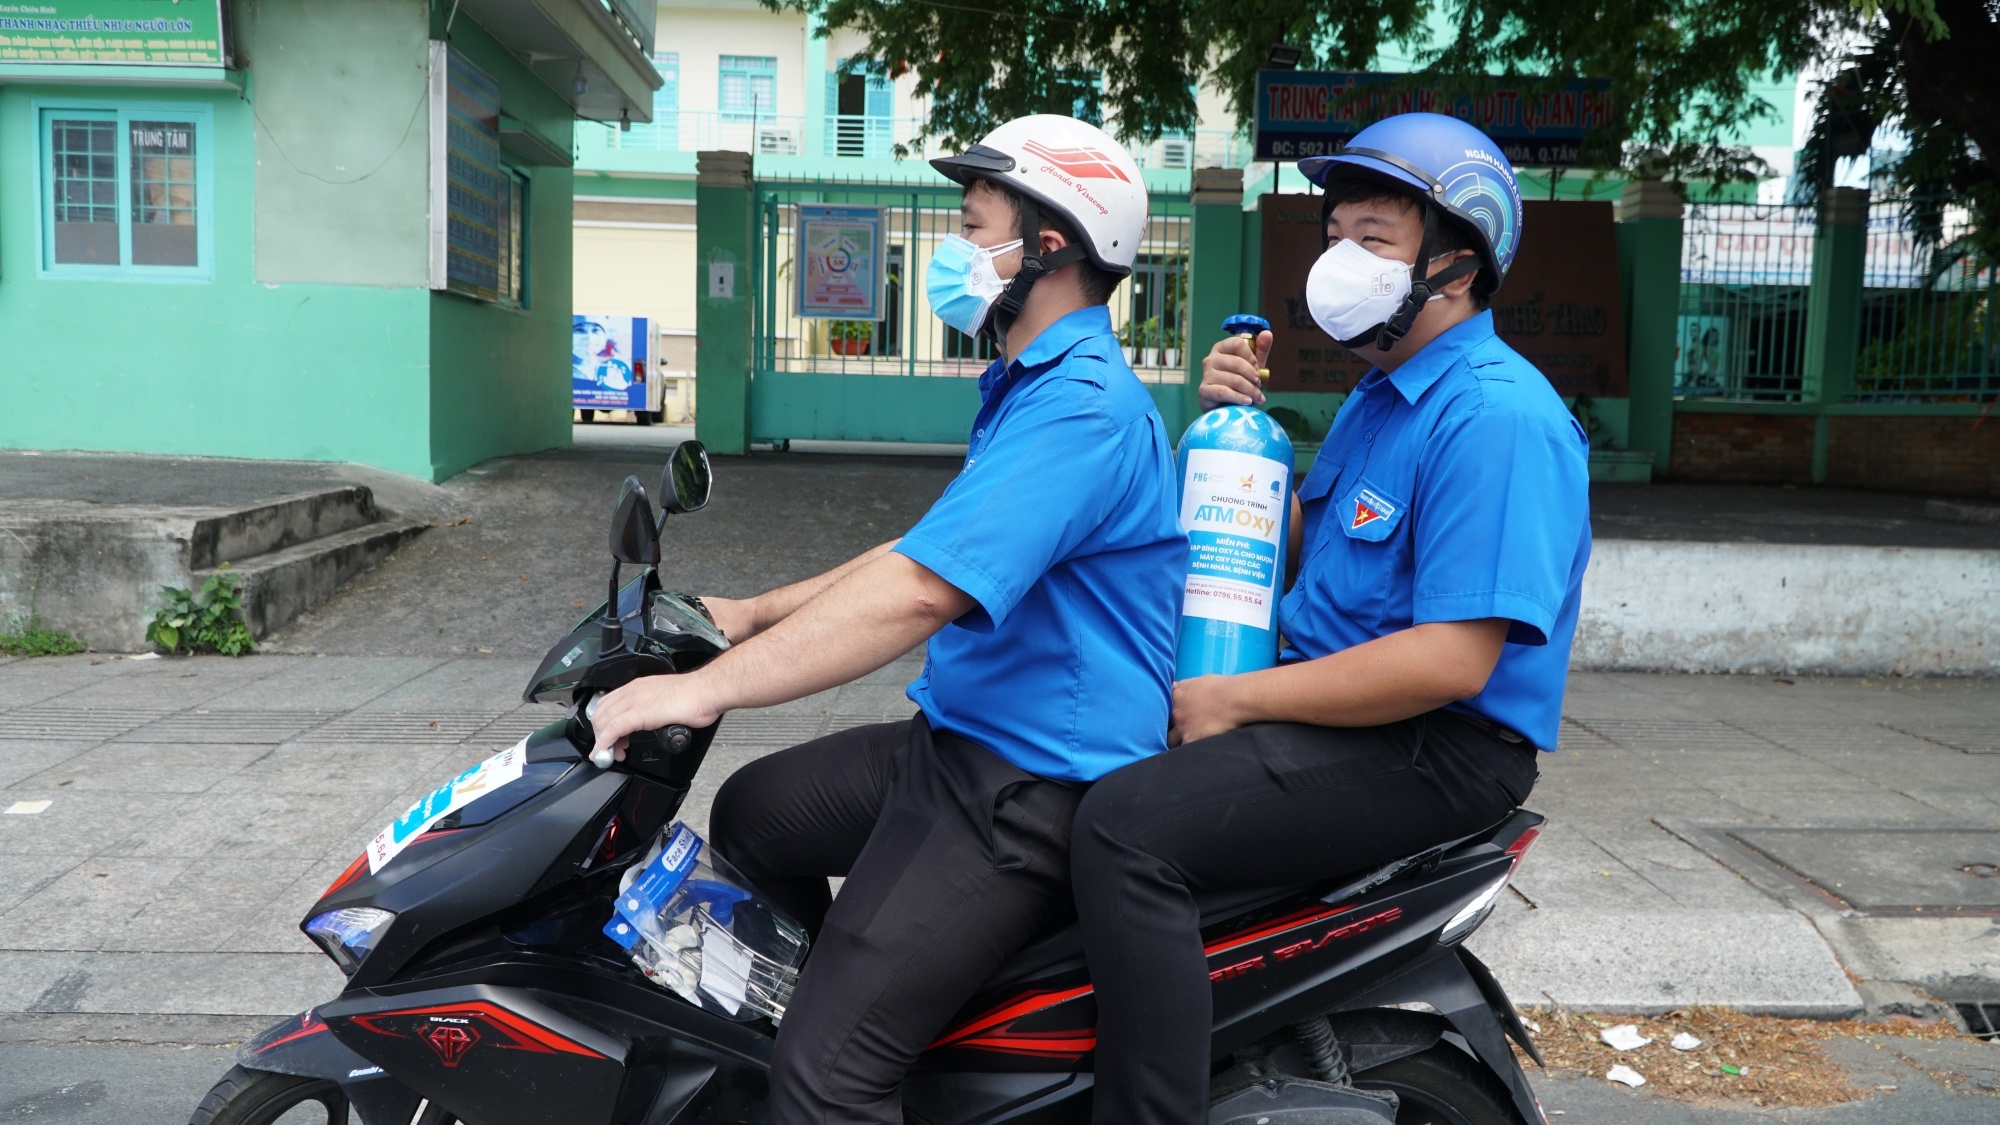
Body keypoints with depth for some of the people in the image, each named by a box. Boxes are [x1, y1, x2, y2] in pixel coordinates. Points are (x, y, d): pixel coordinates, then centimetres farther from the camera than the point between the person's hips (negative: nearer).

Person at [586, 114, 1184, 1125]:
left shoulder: (1080, 407, -21)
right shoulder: (1030, 385, 16)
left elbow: (921, 591, -31)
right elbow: (927, 546, 21)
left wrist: (707, 687, -27)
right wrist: (757, 614, 16)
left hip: (1032, 787, -11)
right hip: (953, 738, 11)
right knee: (750, 815, 23)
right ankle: (862, 976, 36)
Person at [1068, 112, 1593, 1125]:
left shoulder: (1497, 416, -17)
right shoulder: (1380, 393, 16)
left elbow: (1451, 661, -25)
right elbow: (1298, 545, 22)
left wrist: (1237, 700, -19)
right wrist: (1240, 422, 6)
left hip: (1438, 746, -10)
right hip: (1341, 698, 10)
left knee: (1128, 825, -27)